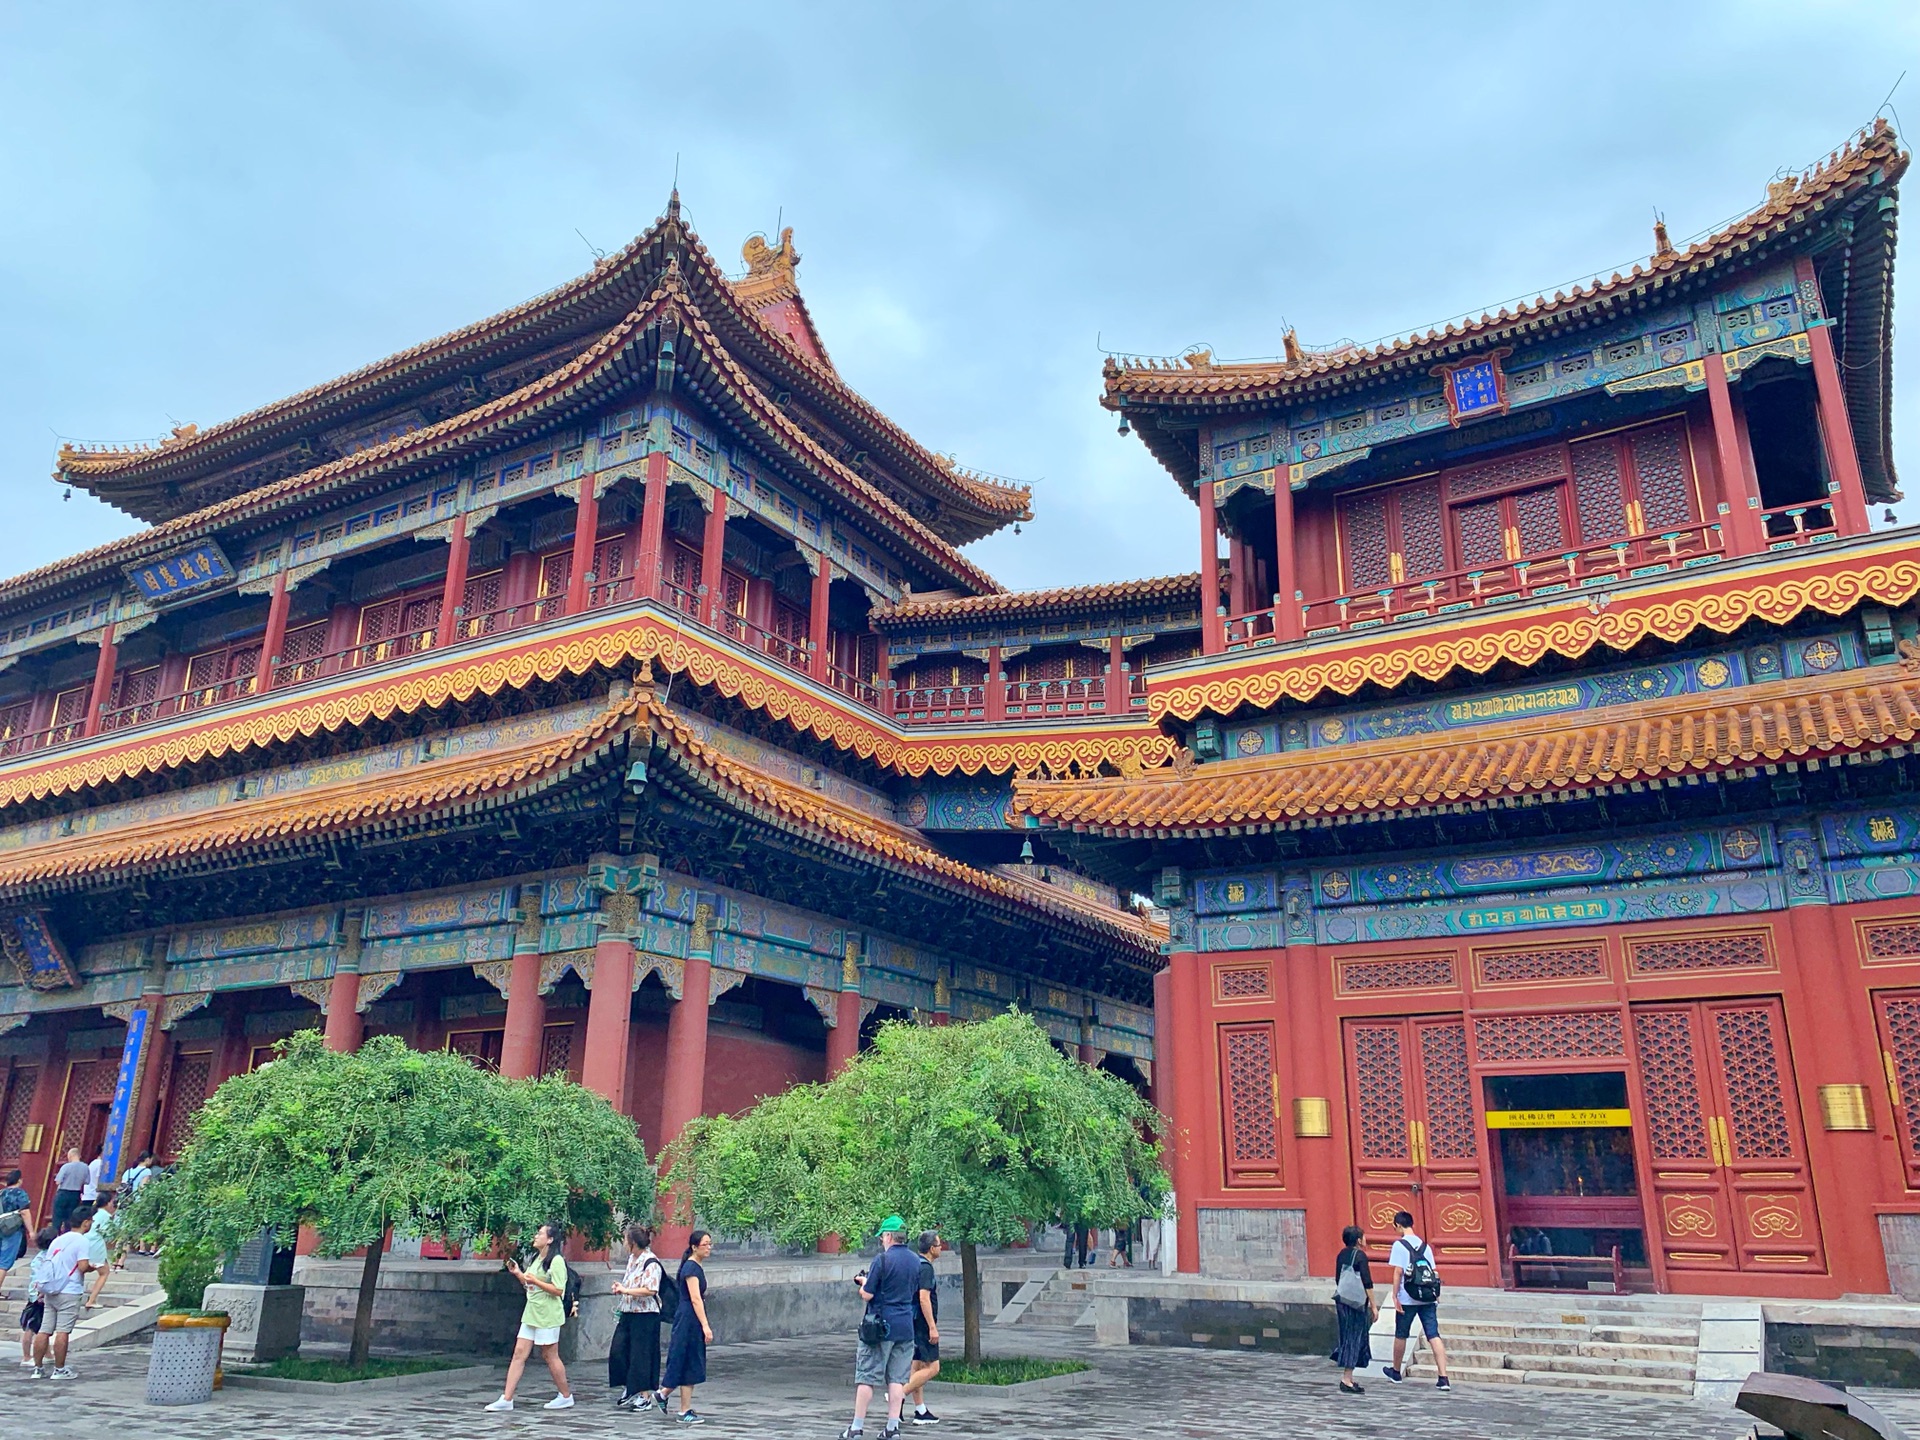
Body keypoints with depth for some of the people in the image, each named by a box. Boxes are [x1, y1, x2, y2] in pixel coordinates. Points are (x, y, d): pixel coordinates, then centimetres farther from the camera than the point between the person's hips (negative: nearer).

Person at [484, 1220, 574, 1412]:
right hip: (531, 1314, 9)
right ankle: (506, 1399, 4)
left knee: (550, 1356, 2)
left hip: (547, 1316, -9)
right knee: (519, 1354, 3)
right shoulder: (538, 1259, 15)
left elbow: (558, 1290, -20)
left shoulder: (556, 1261, -14)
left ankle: (566, 1396, 16)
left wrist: (535, 1281, -24)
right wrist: (518, 1274, 9)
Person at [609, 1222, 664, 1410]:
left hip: (645, 1315, -9)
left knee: (641, 1355, -2)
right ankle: (628, 1388, 22)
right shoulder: (632, 1259, 11)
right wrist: (620, 1287, 5)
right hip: (628, 1313, 9)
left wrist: (625, 1290, -19)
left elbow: (650, 1290, -26)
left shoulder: (651, 1263, -17)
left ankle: (645, 1396, 10)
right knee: (618, 1351, 6)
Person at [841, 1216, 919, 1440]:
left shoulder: (883, 1260, -14)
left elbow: (867, 1295, -13)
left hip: (880, 1324, -6)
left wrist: (864, 1282, 9)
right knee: (897, 1378, 9)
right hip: (905, 1326, 6)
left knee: (866, 1376, 3)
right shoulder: (915, 1261, 7)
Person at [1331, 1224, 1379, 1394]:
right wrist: (1373, 1305, -8)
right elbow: (1367, 1283, -14)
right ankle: (1346, 1380, -4)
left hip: (1342, 1300, 7)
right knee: (1354, 1338, -3)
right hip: (1356, 1302, -7)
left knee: (1348, 1337, 14)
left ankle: (1348, 1378, 19)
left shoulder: (1341, 1255, 10)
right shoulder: (1360, 1255, -12)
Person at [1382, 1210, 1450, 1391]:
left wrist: (1395, 1296, -7)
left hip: (1407, 1299, -4)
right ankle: (1443, 1378, -12)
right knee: (1434, 1336, -1)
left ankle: (1396, 1372, 27)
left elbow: (1398, 1272, -11)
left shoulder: (1399, 1244, -6)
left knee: (1401, 1335, 13)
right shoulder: (1423, 1244, 10)